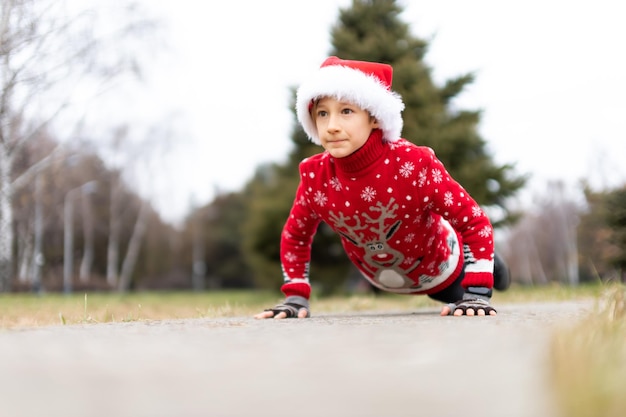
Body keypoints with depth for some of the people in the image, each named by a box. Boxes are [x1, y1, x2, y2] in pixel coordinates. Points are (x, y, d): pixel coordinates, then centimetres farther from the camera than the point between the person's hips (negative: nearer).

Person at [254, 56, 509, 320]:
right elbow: (295, 235, -9)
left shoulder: (413, 164, -39)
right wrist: (295, 298, -16)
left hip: (438, 266, -3)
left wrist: (477, 295, -36)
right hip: (380, 277, 3)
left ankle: (487, 263, 56)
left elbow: (475, 221, -30)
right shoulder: (315, 175, -29)